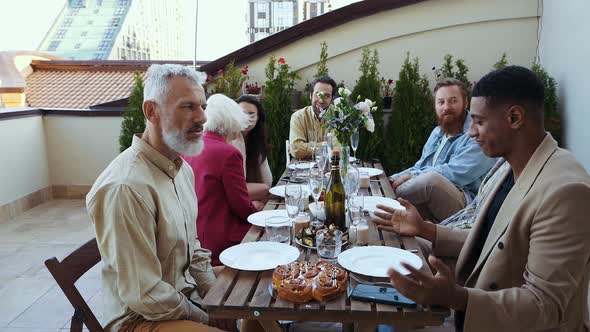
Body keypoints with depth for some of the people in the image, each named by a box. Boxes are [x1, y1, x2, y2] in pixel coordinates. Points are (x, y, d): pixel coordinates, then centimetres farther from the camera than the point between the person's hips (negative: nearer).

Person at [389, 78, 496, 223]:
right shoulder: (437, 132, 18)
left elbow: (455, 173, -21)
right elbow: (420, 166, 22)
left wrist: (412, 176, -16)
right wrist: (396, 178, 2)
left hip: (465, 204, -7)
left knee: (431, 179, -34)